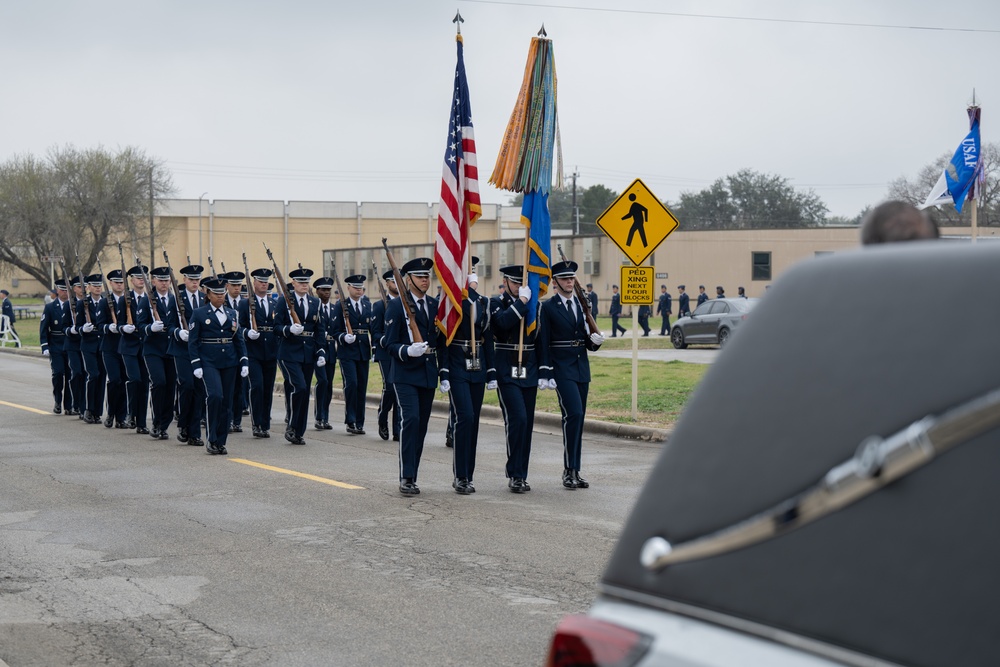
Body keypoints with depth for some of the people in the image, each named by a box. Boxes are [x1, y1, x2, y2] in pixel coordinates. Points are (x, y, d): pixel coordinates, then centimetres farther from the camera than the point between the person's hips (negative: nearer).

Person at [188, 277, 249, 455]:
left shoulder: (232, 314, 13)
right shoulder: (199, 314, 1)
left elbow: (239, 339, 14)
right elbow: (192, 341, -1)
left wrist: (244, 362, 4)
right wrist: (196, 365, -10)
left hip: (229, 363, 5)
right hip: (209, 362, -5)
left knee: (226, 402, 4)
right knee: (215, 396, -21)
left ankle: (221, 442, 12)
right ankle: (211, 439, -12)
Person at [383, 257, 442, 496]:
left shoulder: (435, 305, 12)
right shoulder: (397, 305, -5)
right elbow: (390, 344, -8)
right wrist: (408, 351, -25)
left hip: (428, 374, 6)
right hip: (405, 374, -6)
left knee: (421, 425, 7)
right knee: (411, 418, -19)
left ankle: (412, 478, 14)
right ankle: (406, 478, -16)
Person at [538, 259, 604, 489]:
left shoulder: (582, 305, 14)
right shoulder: (548, 307, -4)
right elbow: (543, 343, -6)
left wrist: (595, 340, -5)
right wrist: (545, 374, -12)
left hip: (582, 369, 6)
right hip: (562, 369, -6)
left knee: (578, 418, 7)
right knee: (573, 413, -18)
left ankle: (574, 471, 13)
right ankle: (569, 470, -13)